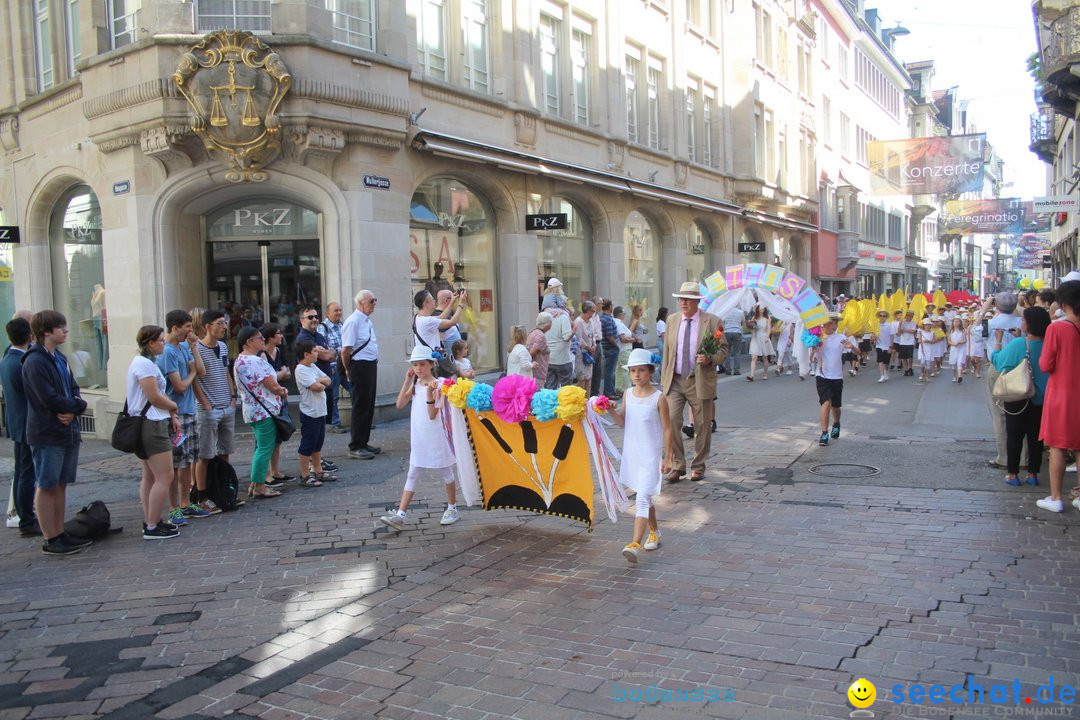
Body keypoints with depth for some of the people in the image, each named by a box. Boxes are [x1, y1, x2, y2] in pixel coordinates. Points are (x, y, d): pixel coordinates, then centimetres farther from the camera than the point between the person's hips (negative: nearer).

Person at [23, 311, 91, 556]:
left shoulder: (59, 358, 14)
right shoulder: (35, 361, -14)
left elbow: (74, 390, 11)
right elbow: (49, 398, -21)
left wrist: (73, 410, -9)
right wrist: (77, 405, -8)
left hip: (68, 431, 8)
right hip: (47, 434, -8)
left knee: (60, 484, 13)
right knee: (46, 487, 0)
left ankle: (60, 534, 21)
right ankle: (50, 540, 7)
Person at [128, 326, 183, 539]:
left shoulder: (146, 362, 17)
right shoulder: (144, 364, -16)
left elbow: (159, 393, 16)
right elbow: (155, 397, -18)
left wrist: (172, 415, 6)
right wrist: (174, 407, 0)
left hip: (151, 425, 11)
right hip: (151, 425, -11)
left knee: (150, 476, 15)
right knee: (165, 477, -9)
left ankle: (149, 522, 22)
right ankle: (152, 527, -5)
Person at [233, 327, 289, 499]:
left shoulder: (239, 360, 14)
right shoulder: (255, 361, -20)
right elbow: (272, 386, -18)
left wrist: (279, 388, 3)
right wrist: (282, 391, 3)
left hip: (252, 410, 11)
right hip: (264, 411, -11)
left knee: (262, 448, 18)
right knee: (265, 449, -3)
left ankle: (255, 484, 22)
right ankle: (259, 487, 3)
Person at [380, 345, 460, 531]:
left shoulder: (437, 385, -13)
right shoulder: (415, 384, 5)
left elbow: (432, 415, -18)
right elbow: (400, 405, -6)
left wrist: (429, 393, -29)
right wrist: (407, 381, -7)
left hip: (436, 437, -5)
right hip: (419, 438, 5)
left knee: (446, 473, 11)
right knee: (412, 476, 3)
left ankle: (452, 508, 27)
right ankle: (400, 516, 1)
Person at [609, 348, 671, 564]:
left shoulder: (658, 398, -11)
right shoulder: (628, 394, 4)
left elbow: (667, 429, -7)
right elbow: (623, 422, 11)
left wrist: (667, 458, -8)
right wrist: (611, 411, -9)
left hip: (651, 456, -6)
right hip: (632, 453, 6)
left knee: (642, 499, -14)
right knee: (644, 497, 19)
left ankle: (634, 545, -19)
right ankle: (654, 531, 40)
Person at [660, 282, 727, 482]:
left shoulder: (712, 322, -3)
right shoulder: (672, 321, 8)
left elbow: (723, 349, 2)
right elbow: (666, 352, 11)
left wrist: (710, 359, -19)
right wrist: (663, 381, 7)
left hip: (700, 382, -2)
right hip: (674, 382, 2)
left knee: (702, 427, 7)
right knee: (670, 422, -7)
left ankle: (698, 467, 23)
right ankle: (677, 466, 6)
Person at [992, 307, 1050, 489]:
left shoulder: (1017, 344, -19)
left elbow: (998, 361, -6)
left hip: (1018, 397, -3)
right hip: (1040, 397, 3)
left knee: (1014, 435, 7)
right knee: (1035, 436, 12)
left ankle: (1012, 473, 10)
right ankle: (1033, 473, 17)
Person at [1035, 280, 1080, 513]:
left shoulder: (1056, 328, -14)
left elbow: (1046, 365, -11)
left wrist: (1044, 349, 7)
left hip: (1061, 394, -4)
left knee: (1057, 447, 4)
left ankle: (1056, 498, 9)